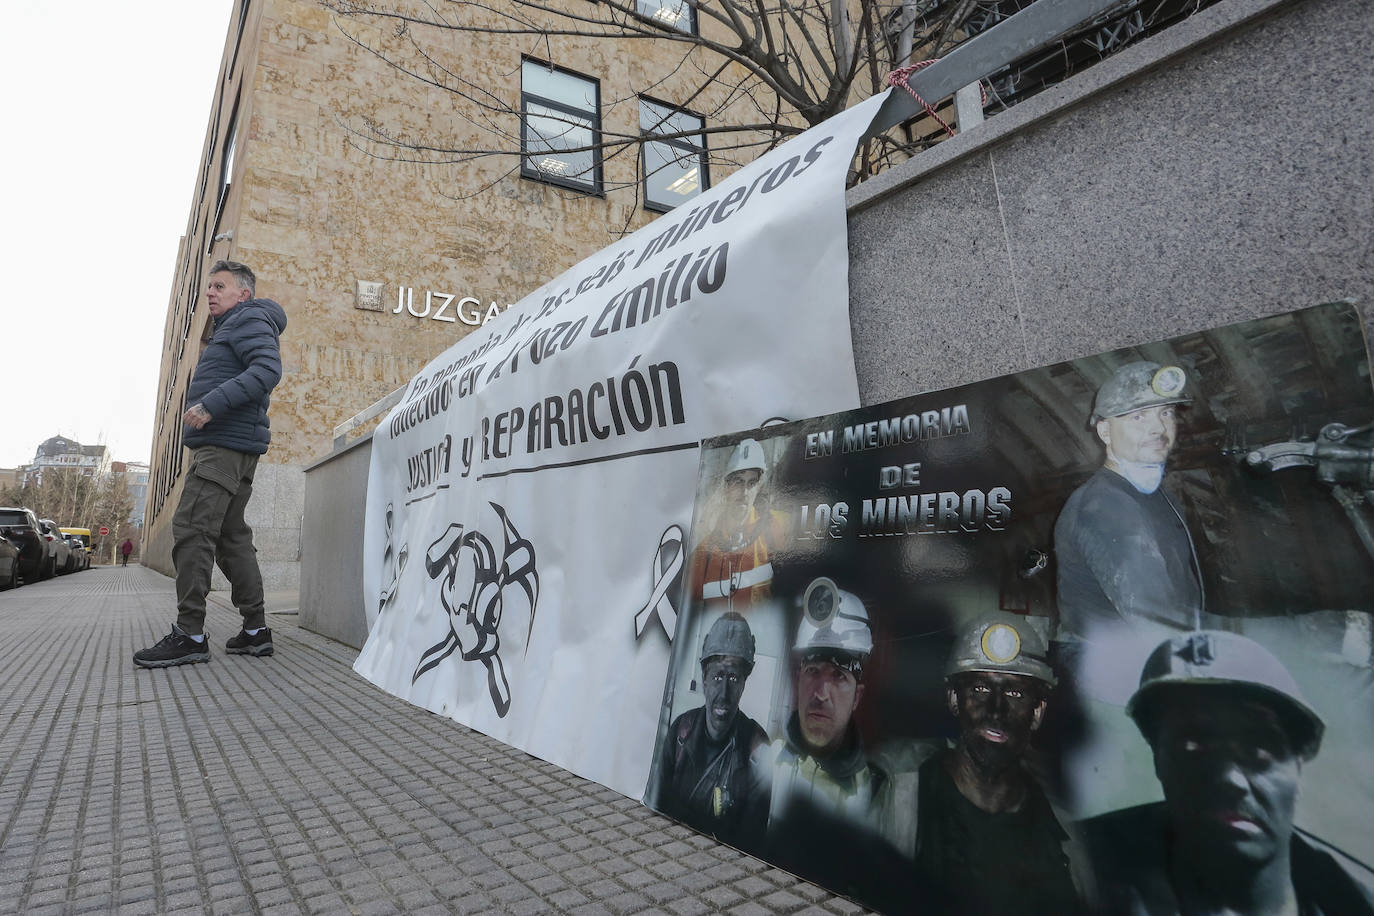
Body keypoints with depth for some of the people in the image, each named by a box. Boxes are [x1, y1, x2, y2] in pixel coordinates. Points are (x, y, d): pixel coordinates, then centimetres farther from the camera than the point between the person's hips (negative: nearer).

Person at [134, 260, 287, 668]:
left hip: (225, 443, -11)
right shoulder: (230, 328, 29)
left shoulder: (249, 319, -3)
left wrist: (212, 404, -24)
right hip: (233, 447, 11)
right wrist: (210, 405, 14)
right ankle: (255, 630, 10)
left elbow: (268, 369, -21)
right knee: (231, 536, 8)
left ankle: (189, 634, -11)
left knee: (191, 528, -13)